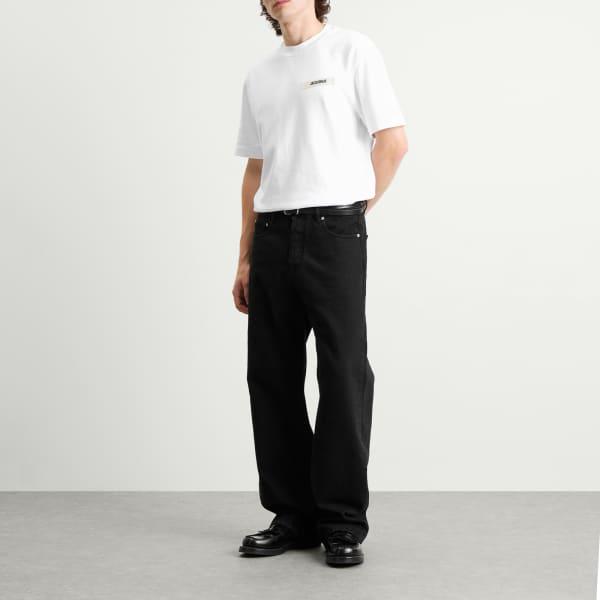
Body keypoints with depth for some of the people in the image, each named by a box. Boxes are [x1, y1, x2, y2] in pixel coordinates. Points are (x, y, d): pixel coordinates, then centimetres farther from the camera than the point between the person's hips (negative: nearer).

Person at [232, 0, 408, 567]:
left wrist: (353, 210, 0)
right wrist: (245, 260, 13)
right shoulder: (258, 76, 18)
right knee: (272, 377, 6)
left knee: (344, 376, -3)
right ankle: (292, 514, 17)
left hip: (333, 233, -6)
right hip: (271, 238, 6)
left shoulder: (351, 50, 0)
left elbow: (393, 141, -5)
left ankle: (343, 523, 6)